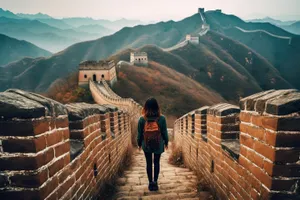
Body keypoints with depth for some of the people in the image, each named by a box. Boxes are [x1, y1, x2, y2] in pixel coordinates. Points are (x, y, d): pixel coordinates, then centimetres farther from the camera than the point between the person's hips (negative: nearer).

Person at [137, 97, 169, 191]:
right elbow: (164, 132, -4)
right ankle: (155, 182, 21)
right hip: (158, 145, 0)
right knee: (156, 163, 14)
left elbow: (140, 133, -3)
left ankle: (151, 183, 21)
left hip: (146, 145, 0)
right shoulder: (162, 118, -12)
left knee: (149, 163, 13)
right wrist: (166, 142, 11)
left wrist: (139, 143, 11)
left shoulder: (142, 119, -12)